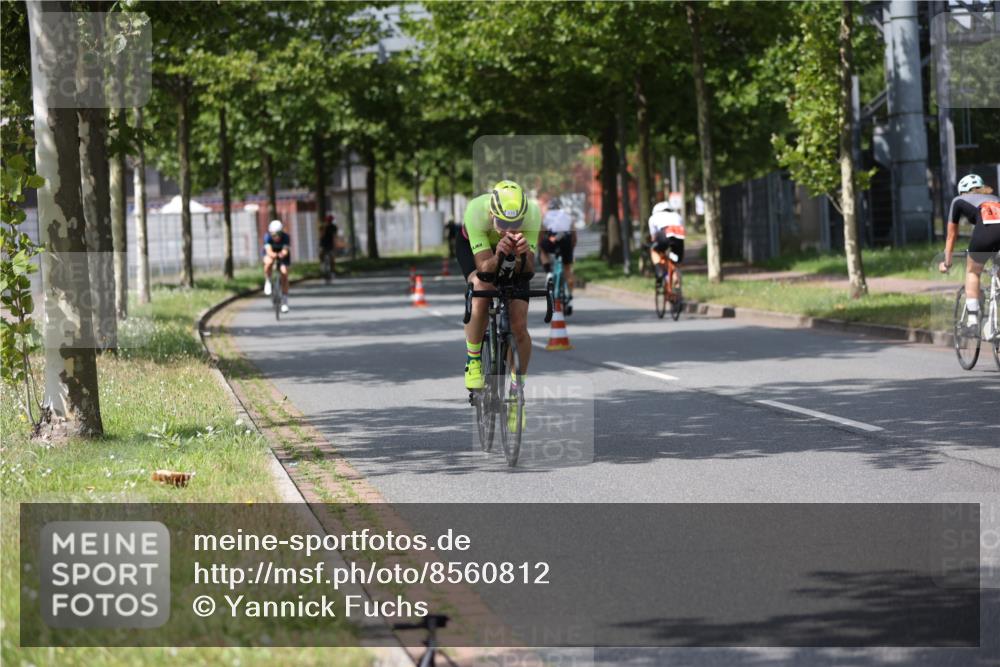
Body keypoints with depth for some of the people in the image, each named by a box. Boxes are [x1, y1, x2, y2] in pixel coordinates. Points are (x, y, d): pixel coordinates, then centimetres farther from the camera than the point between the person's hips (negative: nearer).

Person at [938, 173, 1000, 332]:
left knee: (972, 272, 24)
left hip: (986, 231, -2)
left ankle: (972, 321, 18)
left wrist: (946, 263, 52)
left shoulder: (959, 201, 32)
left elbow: (951, 236, 40)